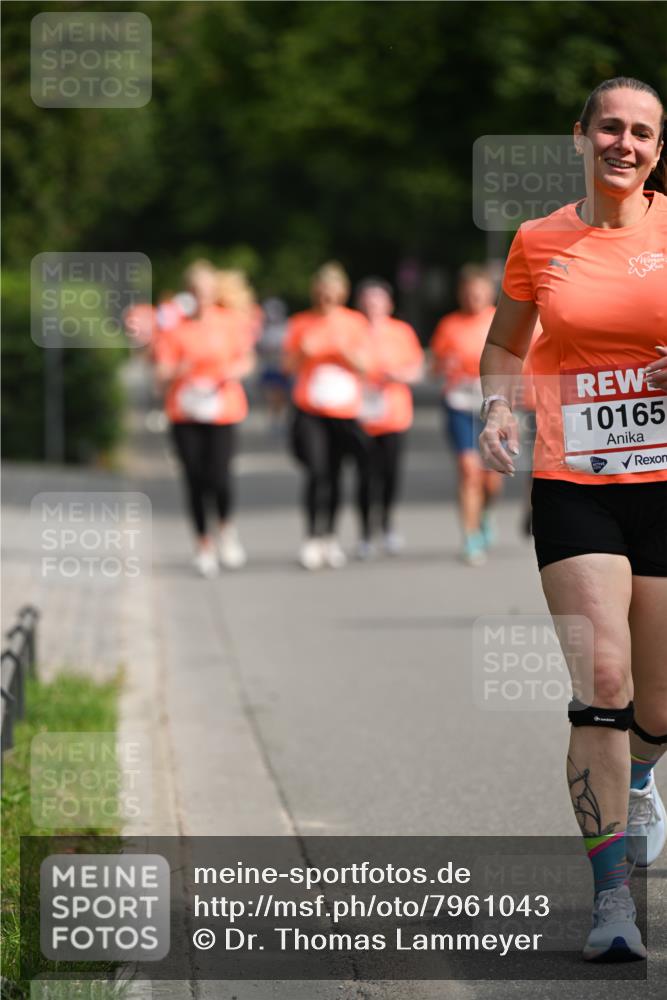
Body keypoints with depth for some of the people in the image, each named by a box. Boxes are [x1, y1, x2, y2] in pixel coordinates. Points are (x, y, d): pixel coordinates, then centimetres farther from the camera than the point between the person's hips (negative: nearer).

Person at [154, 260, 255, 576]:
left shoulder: (229, 322, 4)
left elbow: (245, 361, 11)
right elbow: (162, 373, -1)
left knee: (218, 476, -14)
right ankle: (204, 544, 15)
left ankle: (226, 527, 15)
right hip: (185, 411, 0)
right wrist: (177, 370, -23)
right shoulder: (174, 325, 1)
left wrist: (231, 373, -10)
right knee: (194, 480, 0)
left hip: (222, 410, 0)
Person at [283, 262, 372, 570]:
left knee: (334, 475, 2)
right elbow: (288, 366, 7)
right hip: (309, 411, -1)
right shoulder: (301, 323, 7)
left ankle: (330, 538, 13)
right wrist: (302, 352, -13)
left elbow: (363, 365, 3)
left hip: (344, 409, 1)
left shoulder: (355, 322, 8)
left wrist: (343, 349, -15)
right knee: (315, 472, -13)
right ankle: (312, 537, -10)